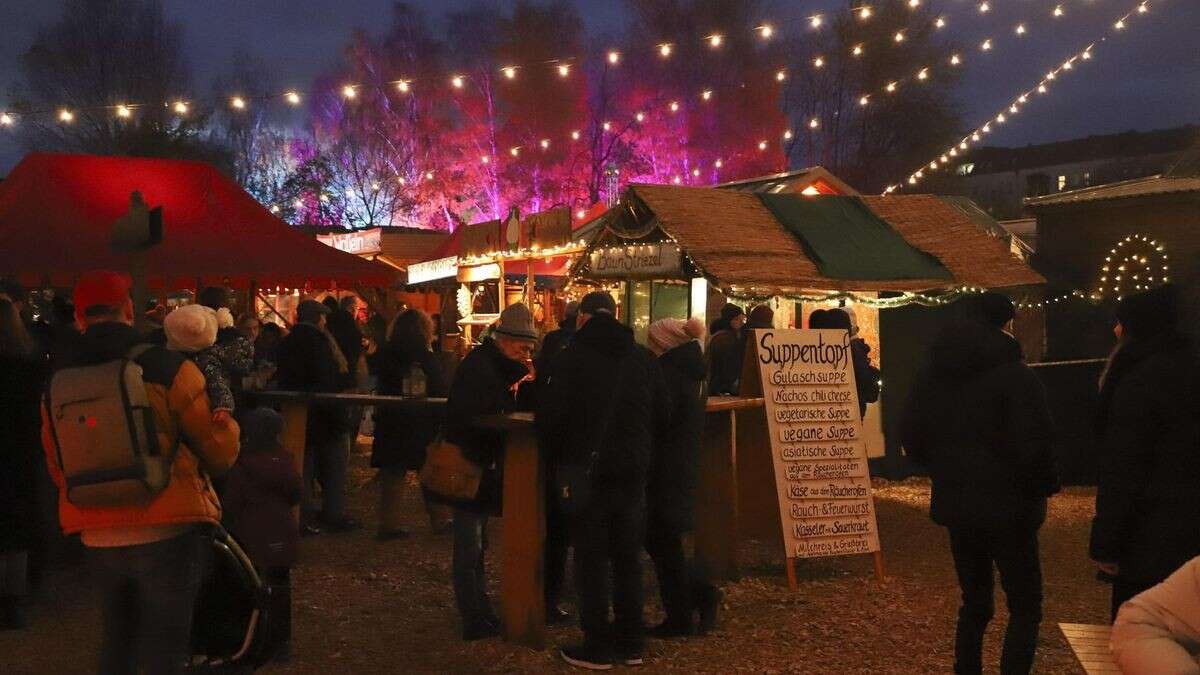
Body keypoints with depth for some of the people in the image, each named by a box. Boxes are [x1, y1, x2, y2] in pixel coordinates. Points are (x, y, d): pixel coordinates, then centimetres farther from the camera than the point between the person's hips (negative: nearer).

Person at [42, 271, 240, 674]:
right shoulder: (168, 369, -10)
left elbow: (59, 470, 13)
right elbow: (221, 451, -7)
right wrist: (228, 423, 15)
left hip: (98, 539, 5)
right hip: (166, 534, -4)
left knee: (118, 639, 23)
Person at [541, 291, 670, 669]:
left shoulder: (573, 357, -10)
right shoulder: (643, 358, 3)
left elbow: (551, 418, -15)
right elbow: (663, 414, 6)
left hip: (589, 471, -4)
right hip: (633, 471, 4)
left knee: (592, 559, 5)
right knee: (628, 557, 14)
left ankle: (598, 647, 9)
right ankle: (630, 643, 20)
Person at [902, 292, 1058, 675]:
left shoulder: (933, 374, 4)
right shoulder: (1015, 376, -15)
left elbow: (911, 439, 7)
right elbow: (1033, 446, -19)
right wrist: (1046, 486, -1)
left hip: (956, 506, 6)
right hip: (1007, 508, -6)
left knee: (974, 601, 18)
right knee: (1025, 607, 5)